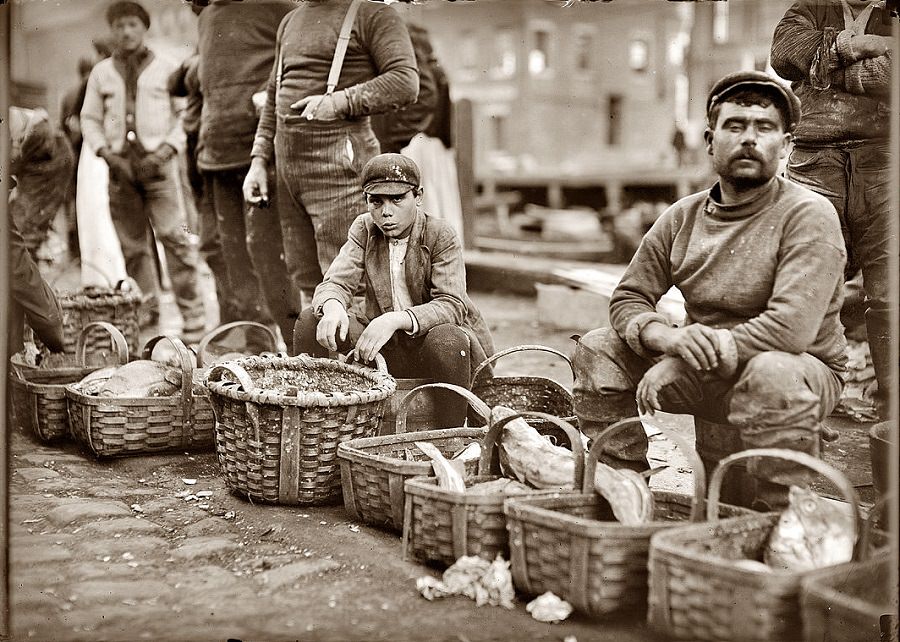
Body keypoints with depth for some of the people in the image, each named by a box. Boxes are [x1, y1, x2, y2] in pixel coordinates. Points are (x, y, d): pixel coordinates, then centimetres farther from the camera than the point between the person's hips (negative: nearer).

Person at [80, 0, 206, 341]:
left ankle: (192, 313, -10)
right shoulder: (101, 72, 13)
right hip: (120, 165, 3)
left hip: (158, 162, -3)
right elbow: (90, 119, 14)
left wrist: (163, 152, -8)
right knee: (132, 245, 4)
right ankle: (146, 311, 14)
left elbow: (184, 117, 5)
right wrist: (110, 156, -1)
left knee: (174, 236, -14)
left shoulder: (166, 69, 6)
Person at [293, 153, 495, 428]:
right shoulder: (363, 230, 1)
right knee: (310, 320, -13)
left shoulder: (441, 236, -12)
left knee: (445, 341, -39)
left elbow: (452, 305, -23)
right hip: (387, 347, 4)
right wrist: (332, 306, -34)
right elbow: (336, 282, -7)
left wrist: (396, 319, -40)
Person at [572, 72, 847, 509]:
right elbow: (628, 298, 6)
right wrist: (667, 337, -20)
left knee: (773, 374, -39)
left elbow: (791, 326, -27)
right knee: (597, 350, -7)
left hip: (805, 369, -5)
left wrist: (680, 364, -24)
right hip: (705, 375, 5)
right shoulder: (683, 217, 2)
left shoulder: (809, 215, -15)